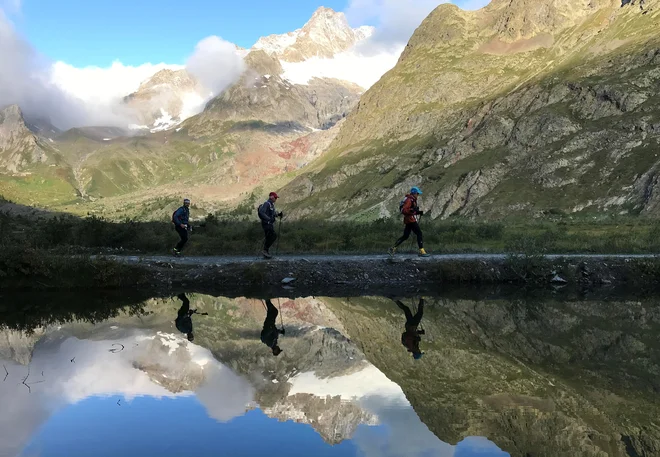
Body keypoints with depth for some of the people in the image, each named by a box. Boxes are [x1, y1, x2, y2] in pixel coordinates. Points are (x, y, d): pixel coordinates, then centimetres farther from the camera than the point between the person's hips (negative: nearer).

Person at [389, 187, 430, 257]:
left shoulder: (413, 200, 20)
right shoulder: (409, 200, -13)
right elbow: (403, 210, -21)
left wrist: (419, 212, 12)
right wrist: (412, 210, -30)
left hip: (408, 220, 11)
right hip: (410, 220, -11)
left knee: (405, 236, 13)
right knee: (419, 234, -10)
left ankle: (393, 248, 14)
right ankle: (421, 251, -11)